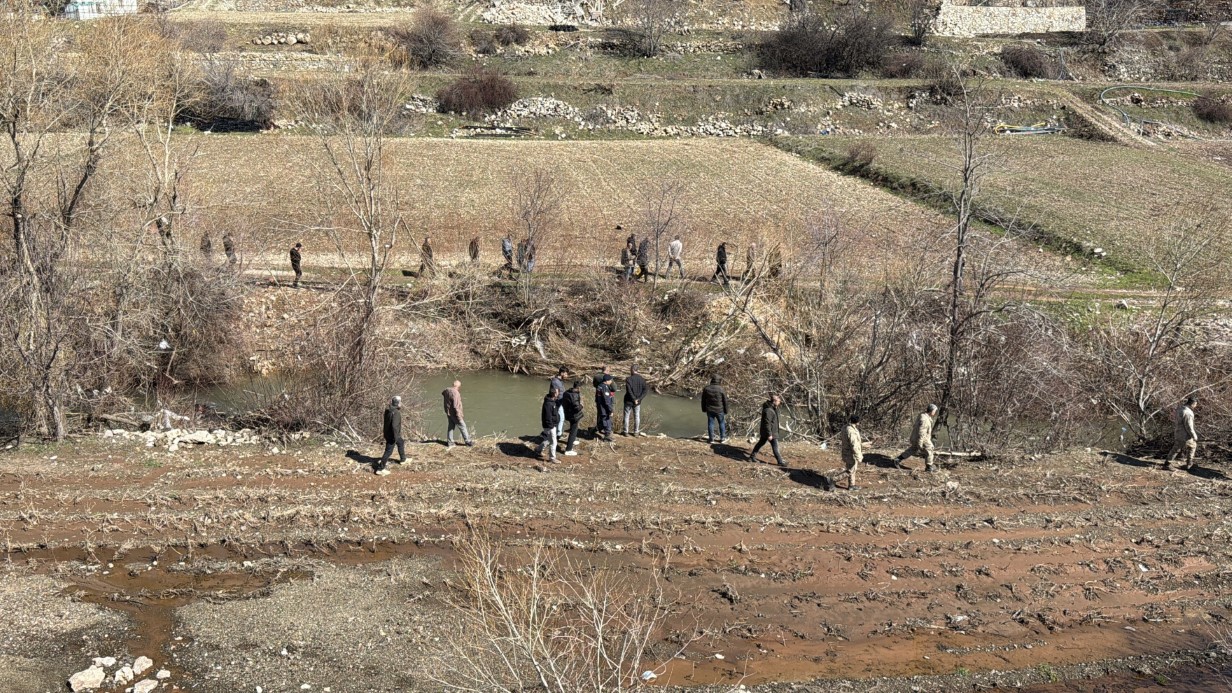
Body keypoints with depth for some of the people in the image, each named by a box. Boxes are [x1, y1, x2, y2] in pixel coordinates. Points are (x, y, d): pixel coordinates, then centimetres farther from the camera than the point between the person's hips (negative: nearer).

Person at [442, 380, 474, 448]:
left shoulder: (447, 390, 1)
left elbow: (442, 393, 27)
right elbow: (456, 406, -27)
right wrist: (458, 415, -21)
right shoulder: (455, 393, -25)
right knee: (462, 427, 2)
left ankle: (449, 442, 21)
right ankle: (468, 442, 7)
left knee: (451, 427, 17)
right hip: (454, 413, -8)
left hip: (448, 413, 8)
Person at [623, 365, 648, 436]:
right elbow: (645, 390, -9)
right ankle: (636, 432, 20)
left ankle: (626, 432, 14)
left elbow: (629, 391, -21)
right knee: (637, 417, 14)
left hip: (628, 401, -3)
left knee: (626, 416, 9)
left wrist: (634, 399, -14)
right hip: (637, 402, 3)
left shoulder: (628, 379, -14)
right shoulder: (642, 379, -2)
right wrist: (639, 399, -13)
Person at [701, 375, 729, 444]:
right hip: (719, 410, -2)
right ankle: (722, 438, 19)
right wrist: (726, 411, 5)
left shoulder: (706, 389, -5)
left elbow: (703, 400, 4)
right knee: (722, 423, 13)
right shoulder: (721, 389, -14)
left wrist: (704, 409, 15)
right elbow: (725, 401, -7)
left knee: (710, 423, 9)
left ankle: (711, 439, 11)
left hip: (709, 410, 2)